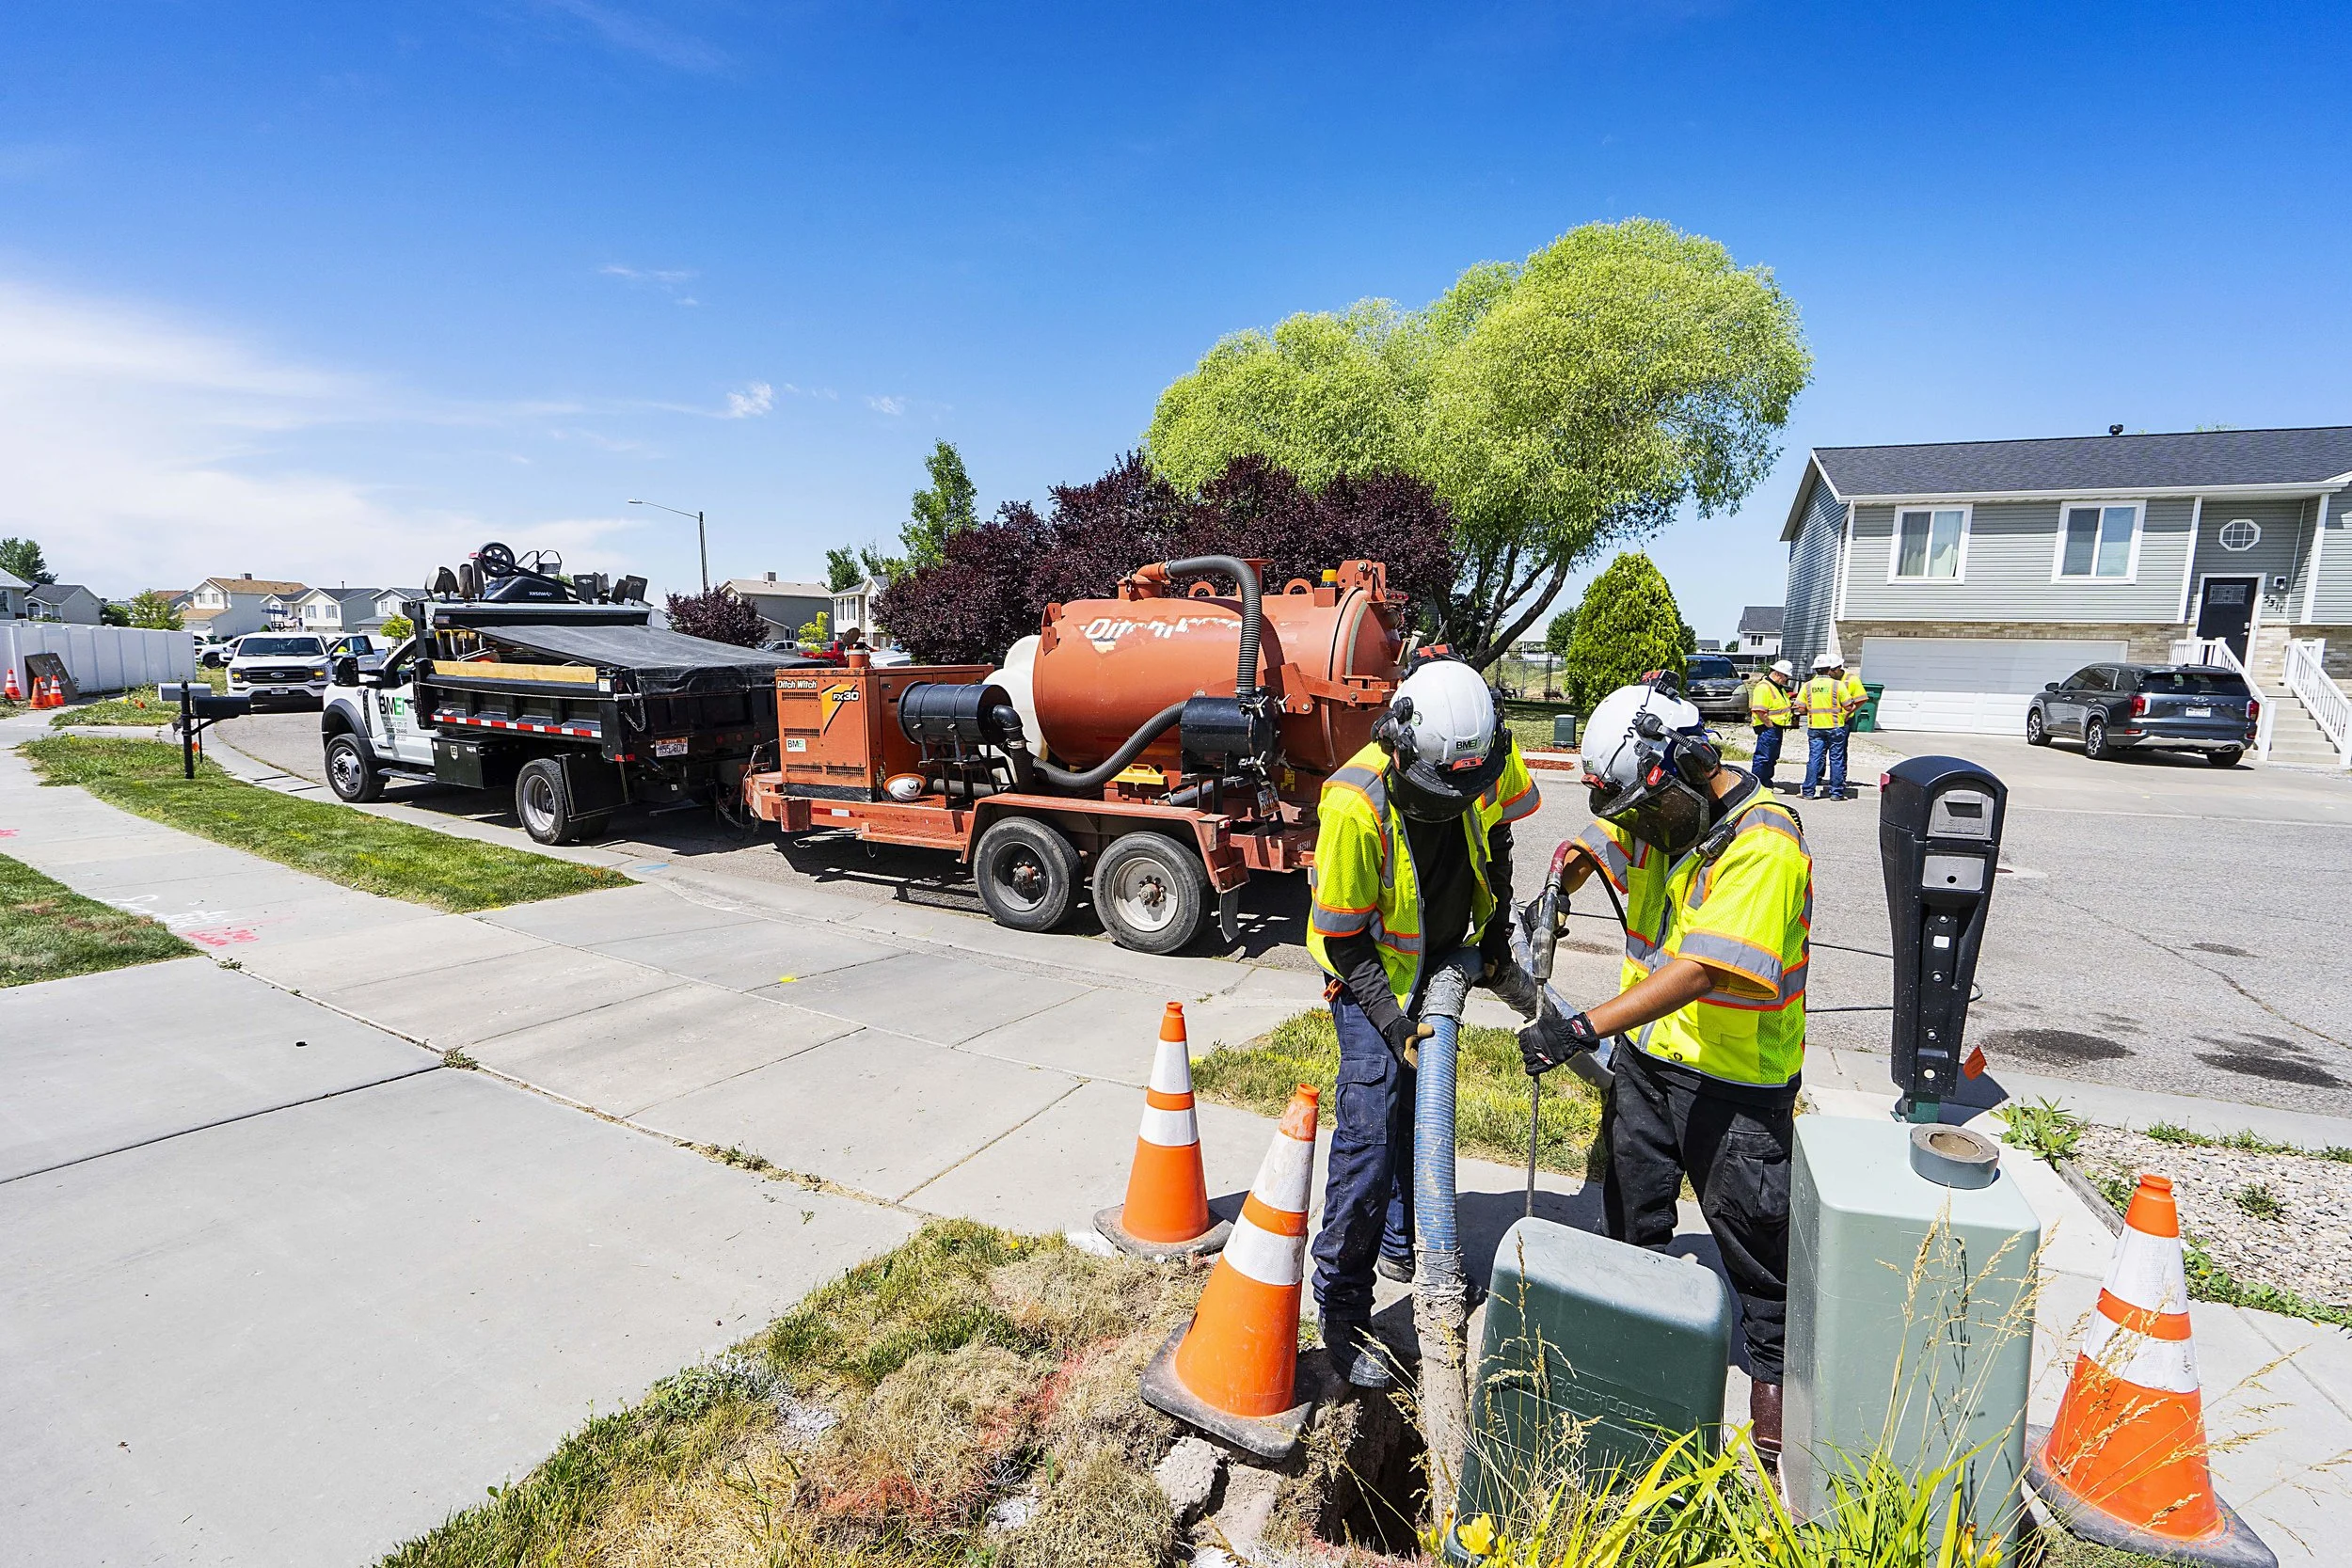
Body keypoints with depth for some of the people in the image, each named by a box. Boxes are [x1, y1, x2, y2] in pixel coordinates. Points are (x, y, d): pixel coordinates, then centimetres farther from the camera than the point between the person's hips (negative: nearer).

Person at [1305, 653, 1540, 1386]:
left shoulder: (1489, 759, -18)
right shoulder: (1355, 806, -34)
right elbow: (1342, 939, -23)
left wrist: (1496, 927, 6)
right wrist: (1393, 1023, -25)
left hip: (1442, 959, 6)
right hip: (1372, 972, -6)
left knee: (1426, 1111, 18)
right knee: (1372, 1126, -10)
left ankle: (1403, 1248, 39)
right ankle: (1341, 1306, 5)